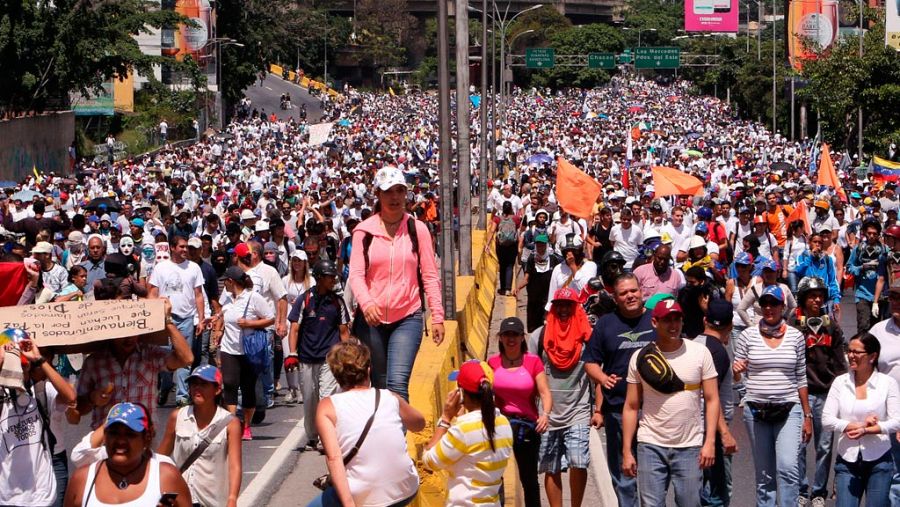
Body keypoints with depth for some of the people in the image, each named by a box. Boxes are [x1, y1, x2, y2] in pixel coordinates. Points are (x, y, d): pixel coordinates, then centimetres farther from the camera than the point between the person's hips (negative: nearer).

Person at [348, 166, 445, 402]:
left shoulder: (417, 229, 4)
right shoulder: (364, 231, 2)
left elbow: (430, 275, 5)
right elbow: (356, 273, -4)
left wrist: (437, 316, -2)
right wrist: (366, 303, -23)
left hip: (408, 317, -1)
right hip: (373, 319, 1)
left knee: (397, 382, -17)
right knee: (378, 385, 9)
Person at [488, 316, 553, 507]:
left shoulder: (533, 362, -4)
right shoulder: (493, 362, 4)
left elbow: (545, 393, -10)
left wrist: (545, 414, -29)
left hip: (526, 425, -1)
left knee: (529, 478, 8)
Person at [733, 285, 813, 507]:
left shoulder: (796, 336, 4)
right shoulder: (748, 335, 3)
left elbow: (801, 378, 9)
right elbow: (736, 374, 8)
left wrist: (807, 415, 9)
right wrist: (736, 370, -16)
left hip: (789, 410, -1)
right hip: (756, 411, 1)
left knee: (788, 467, -18)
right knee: (764, 474, 7)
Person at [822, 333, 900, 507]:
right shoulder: (840, 382, 3)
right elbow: (827, 420, -4)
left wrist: (866, 431, -18)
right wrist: (860, 425, -12)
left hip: (878, 460, -1)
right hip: (847, 460, 1)